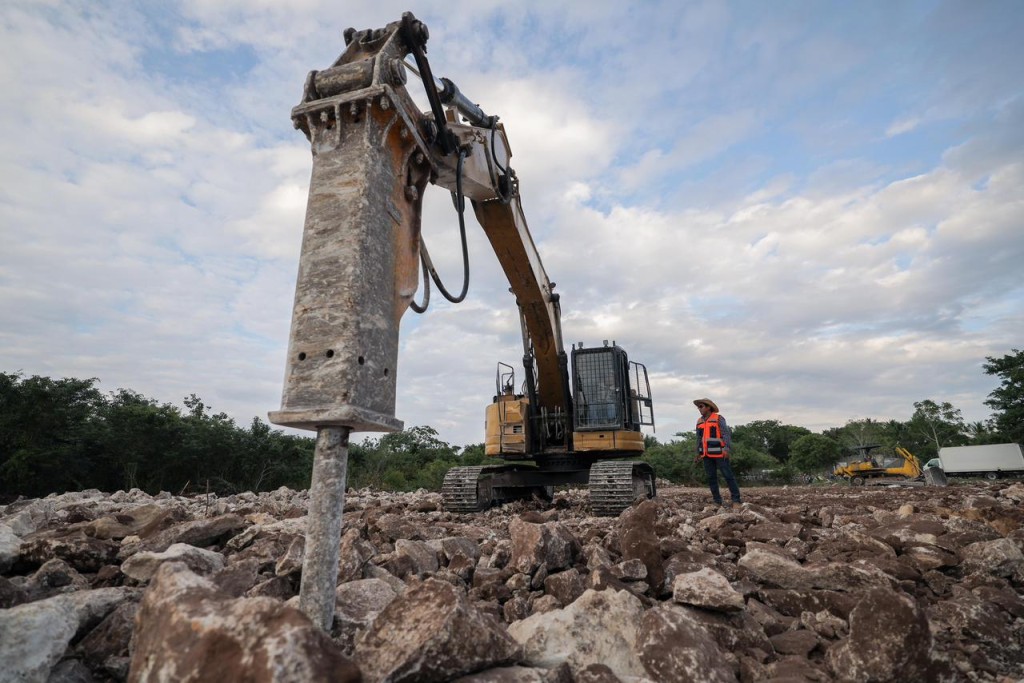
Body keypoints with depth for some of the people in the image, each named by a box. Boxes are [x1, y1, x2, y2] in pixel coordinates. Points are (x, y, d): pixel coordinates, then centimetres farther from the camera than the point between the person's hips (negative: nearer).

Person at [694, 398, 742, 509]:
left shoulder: (718, 418, -5)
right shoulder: (699, 421, 12)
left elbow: (726, 433, -10)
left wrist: (726, 449, -20)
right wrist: (698, 452, 17)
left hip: (719, 453, -6)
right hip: (706, 455, 6)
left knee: (728, 476, -4)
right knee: (711, 478, 7)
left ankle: (736, 500, 3)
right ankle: (717, 501, 13)